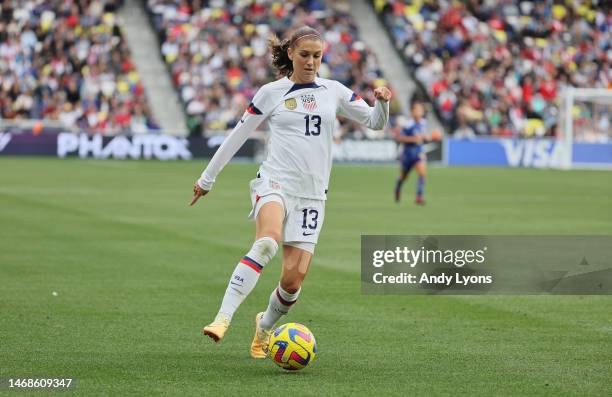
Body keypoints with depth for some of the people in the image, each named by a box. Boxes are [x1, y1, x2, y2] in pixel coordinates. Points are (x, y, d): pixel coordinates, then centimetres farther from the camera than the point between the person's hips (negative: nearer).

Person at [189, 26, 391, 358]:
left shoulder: (334, 92, 12)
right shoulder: (271, 93, 5)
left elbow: (375, 123, 14)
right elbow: (237, 135, 11)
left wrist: (382, 103, -9)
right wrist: (207, 178, 15)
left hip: (312, 193, 3)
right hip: (274, 182, -3)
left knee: (295, 275, -6)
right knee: (267, 241, -34)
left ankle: (265, 326, 24)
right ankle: (223, 319, -41)